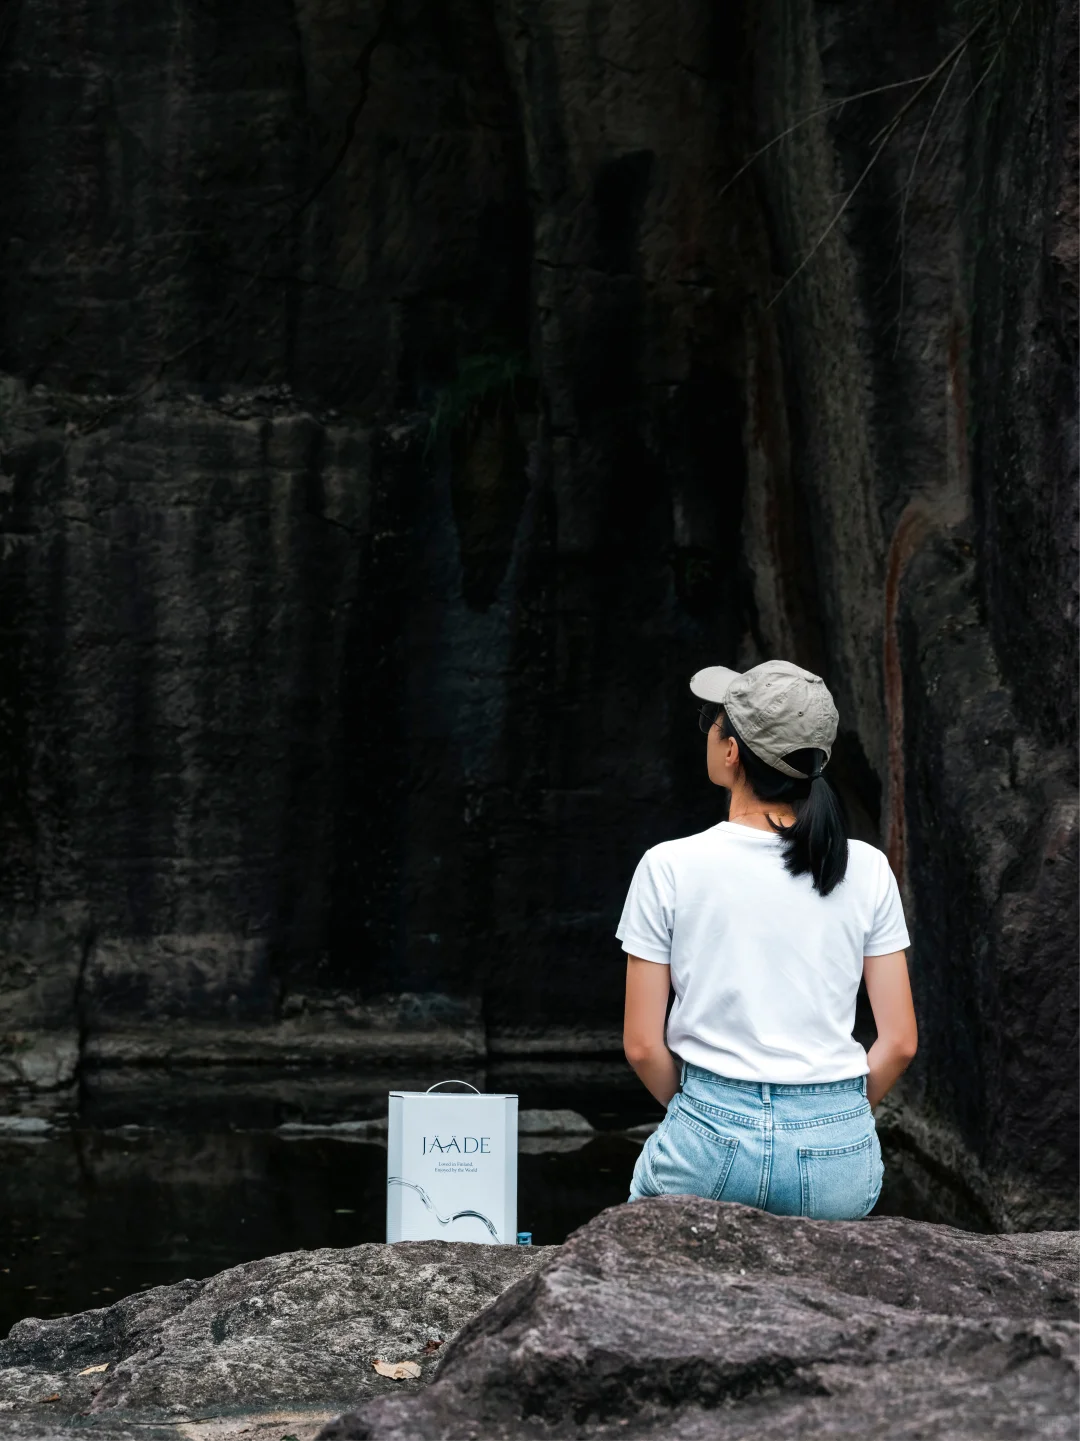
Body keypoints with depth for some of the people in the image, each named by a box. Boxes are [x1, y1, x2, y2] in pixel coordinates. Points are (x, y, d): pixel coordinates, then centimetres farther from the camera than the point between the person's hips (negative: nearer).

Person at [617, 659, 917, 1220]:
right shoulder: (866, 869, 0)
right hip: (841, 1156, 2)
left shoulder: (670, 867, -5)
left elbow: (642, 1045, -3)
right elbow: (899, 1041, 2)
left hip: (711, 1149, -2)